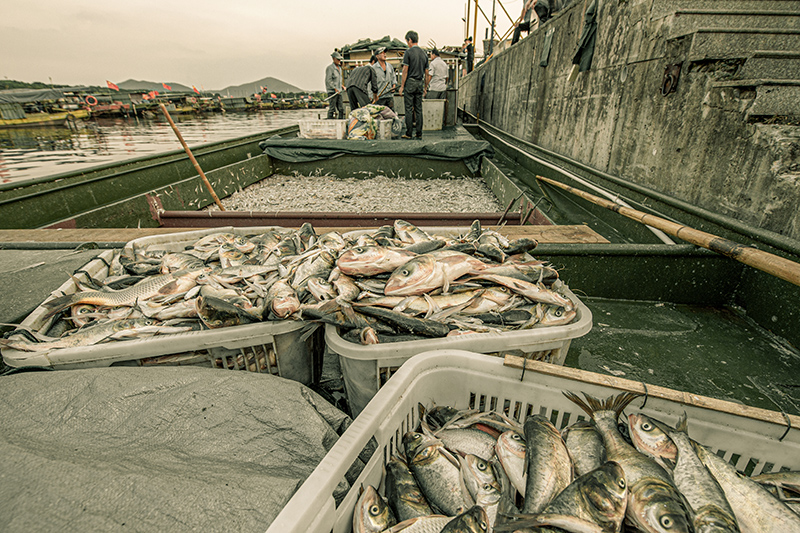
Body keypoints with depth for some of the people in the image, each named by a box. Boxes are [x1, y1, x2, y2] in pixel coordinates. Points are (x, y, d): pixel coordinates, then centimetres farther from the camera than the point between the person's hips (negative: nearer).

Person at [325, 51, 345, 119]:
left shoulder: (339, 67, 17)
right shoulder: (330, 68, -9)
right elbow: (328, 80, -16)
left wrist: (341, 86, 12)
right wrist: (335, 89, -22)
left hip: (339, 91, 8)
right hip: (332, 91, -8)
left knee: (341, 109, 5)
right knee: (332, 109, -9)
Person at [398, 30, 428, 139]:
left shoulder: (408, 52, -6)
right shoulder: (424, 53, 12)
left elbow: (405, 70, -10)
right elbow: (426, 72, 13)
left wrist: (402, 86, -7)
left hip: (410, 83, -5)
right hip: (419, 83, 6)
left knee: (409, 109, -3)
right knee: (418, 109, 7)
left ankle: (409, 133, -2)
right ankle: (419, 133, 8)